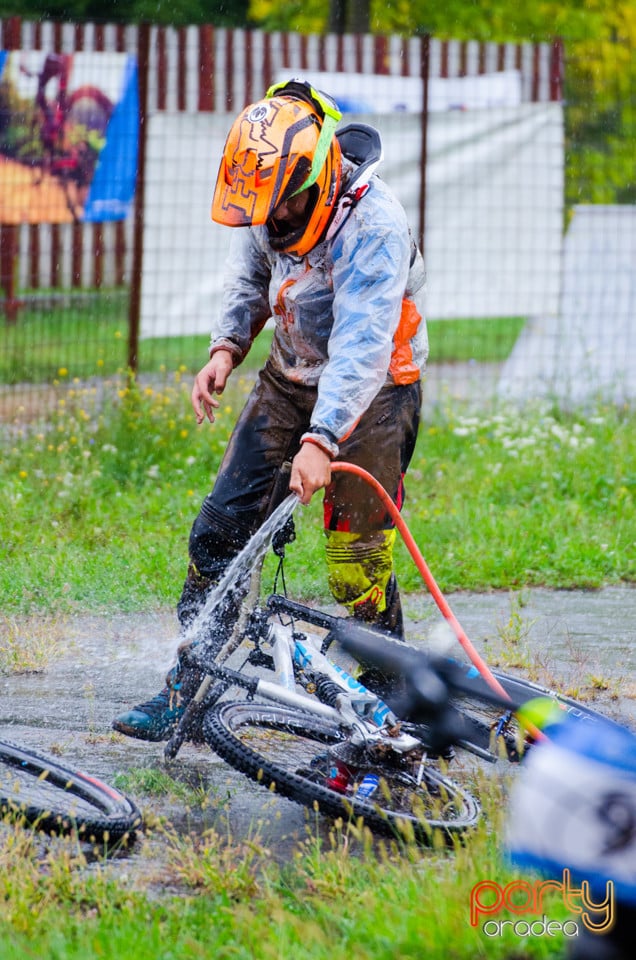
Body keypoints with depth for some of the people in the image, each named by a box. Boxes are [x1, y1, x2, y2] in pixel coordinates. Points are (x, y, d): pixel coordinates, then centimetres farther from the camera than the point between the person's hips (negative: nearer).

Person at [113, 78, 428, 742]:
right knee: (221, 527, -2)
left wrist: (321, 441, -47)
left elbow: (362, 346, -37)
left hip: (370, 392, -6)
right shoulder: (270, 208, -9)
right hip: (291, 378, 6)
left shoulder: (374, 227, -30)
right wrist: (226, 348, -6)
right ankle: (188, 688, 4)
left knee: (357, 566, -5)